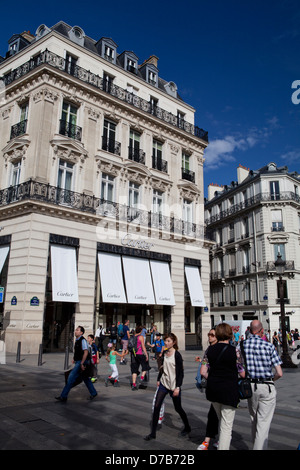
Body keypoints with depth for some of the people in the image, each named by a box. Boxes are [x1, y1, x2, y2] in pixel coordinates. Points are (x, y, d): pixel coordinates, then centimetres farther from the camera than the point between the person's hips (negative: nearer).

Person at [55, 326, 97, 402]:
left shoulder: (83, 340, -16)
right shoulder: (77, 340, 12)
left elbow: (86, 352, -23)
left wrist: (82, 363, -24)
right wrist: (74, 358, 18)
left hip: (81, 362, -9)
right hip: (78, 362, 9)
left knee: (71, 377, -9)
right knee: (85, 378, 16)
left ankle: (63, 396, -3)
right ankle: (93, 393, 27)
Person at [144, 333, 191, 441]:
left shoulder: (177, 355, -15)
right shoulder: (164, 353, 3)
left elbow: (180, 372, -14)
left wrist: (177, 387, -18)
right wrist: (159, 379, 17)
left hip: (173, 385, -6)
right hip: (163, 383, 6)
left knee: (178, 408, 9)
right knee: (156, 407, -1)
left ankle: (187, 427, 34)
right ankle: (153, 433, 8)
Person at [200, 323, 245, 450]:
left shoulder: (210, 350, -1)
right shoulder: (234, 351, -12)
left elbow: (203, 372, -1)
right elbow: (243, 374, -8)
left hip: (212, 389, 5)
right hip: (229, 390, -5)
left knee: (221, 420, 26)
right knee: (227, 426, 6)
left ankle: (221, 445, 40)